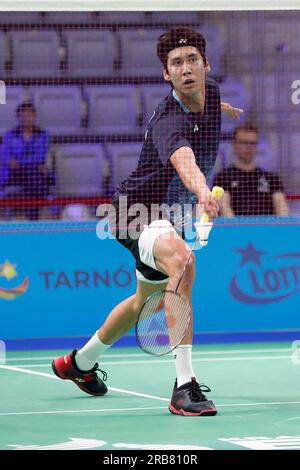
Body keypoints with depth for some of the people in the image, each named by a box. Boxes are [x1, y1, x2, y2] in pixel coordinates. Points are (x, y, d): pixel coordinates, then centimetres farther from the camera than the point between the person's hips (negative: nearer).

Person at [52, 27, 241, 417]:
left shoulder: (213, 93, -6)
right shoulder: (168, 121, -31)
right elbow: (183, 160, -55)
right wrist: (202, 193, -70)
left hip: (170, 215, 9)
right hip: (138, 211, -9)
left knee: (145, 300, 27)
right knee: (182, 259, -39)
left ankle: (80, 362, 53)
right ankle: (185, 385, -40)